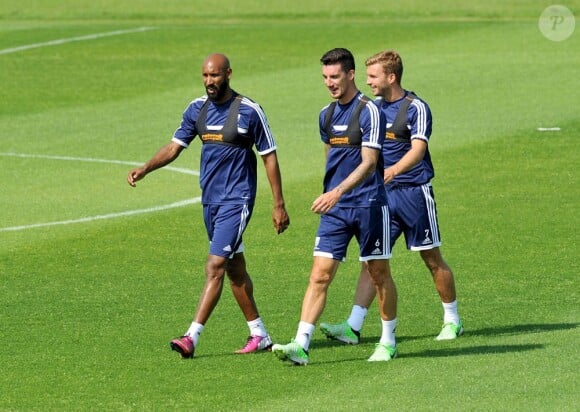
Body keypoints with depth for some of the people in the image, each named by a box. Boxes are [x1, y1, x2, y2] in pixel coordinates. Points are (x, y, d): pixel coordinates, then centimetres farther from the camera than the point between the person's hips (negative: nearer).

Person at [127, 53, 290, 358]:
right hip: (210, 199, 7)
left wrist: (279, 205, -5)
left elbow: (269, 157, -5)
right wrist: (145, 169, -12)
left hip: (237, 200, -7)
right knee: (234, 269, 12)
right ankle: (259, 335, 22)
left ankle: (192, 337, -19)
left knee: (215, 266, -14)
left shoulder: (249, 111, -10)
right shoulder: (197, 109, 6)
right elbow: (175, 147, 6)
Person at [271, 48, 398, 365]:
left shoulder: (368, 112, -11)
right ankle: (300, 345, -13)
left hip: (369, 205, -5)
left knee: (379, 274, 7)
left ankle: (388, 342, 23)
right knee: (320, 275, -5)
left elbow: (368, 162, -19)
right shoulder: (326, 115, 11)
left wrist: (338, 192, -29)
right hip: (334, 208, 6)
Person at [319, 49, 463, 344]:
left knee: (432, 259, 4)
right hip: (383, 194, 6)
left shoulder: (416, 108, -11)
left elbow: (418, 149, -24)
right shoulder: (373, 108, 9)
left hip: (414, 191, -6)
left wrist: (394, 170, -41)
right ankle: (353, 327, -8)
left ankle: (452, 321, 19)